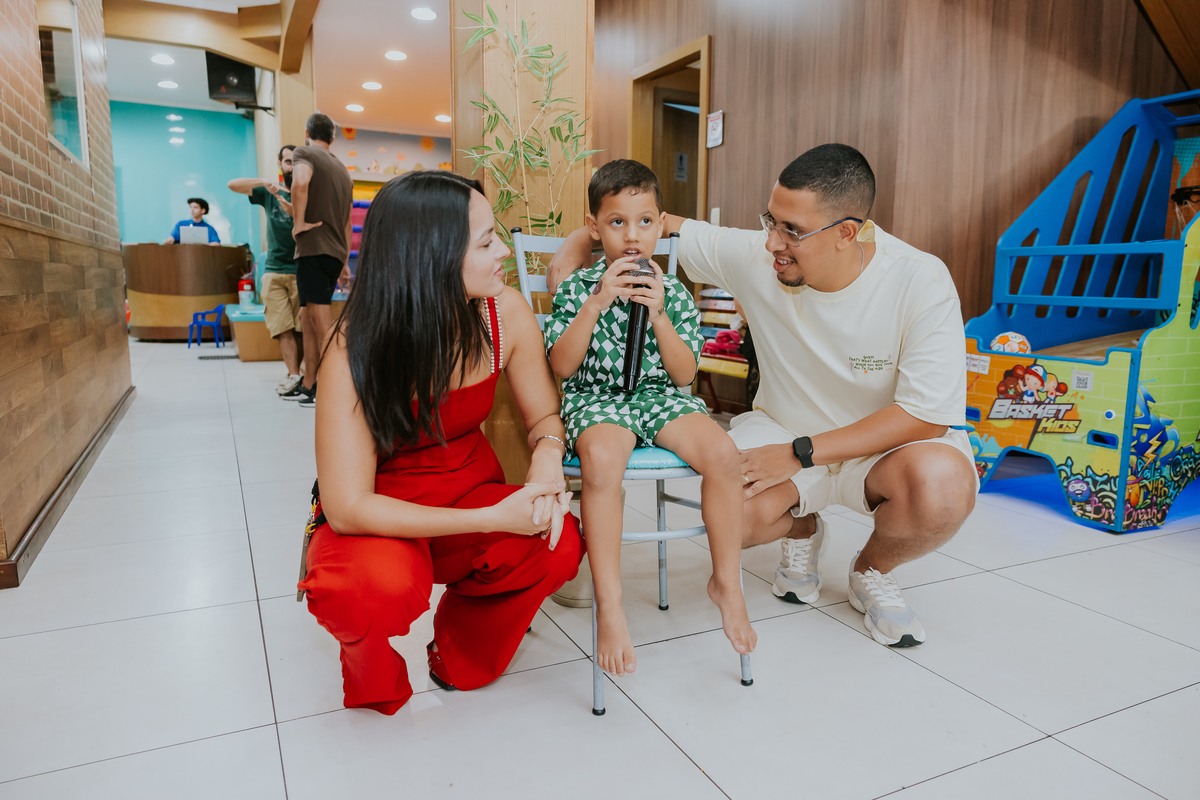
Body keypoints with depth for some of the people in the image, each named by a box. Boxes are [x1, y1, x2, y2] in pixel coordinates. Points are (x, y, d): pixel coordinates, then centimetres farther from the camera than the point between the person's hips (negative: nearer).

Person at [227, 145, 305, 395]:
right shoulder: (270, 194, 13)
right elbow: (233, 185, 5)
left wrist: (292, 211, -27)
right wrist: (265, 183, -12)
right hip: (274, 270, 2)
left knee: (301, 328, -6)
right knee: (284, 329, -7)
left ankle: (299, 375, 0)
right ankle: (294, 377, -10)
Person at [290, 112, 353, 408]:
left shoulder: (304, 153, 0)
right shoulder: (342, 168, 24)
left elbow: (301, 183, -25)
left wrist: (299, 223, -15)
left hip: (313, 248, -8)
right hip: (336, 252, 8)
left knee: (321, 321, -10)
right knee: (310, 318, 15)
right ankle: (308, 385, 19)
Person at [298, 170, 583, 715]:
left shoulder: (506, 313, -14)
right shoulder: (356, 347, -26)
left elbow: (544, 414, 1)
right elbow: (348, 507, -28)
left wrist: (548, 453, -25)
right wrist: (493, 518, -32)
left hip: (470, 488, 4)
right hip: (380, 516, -3)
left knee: (558, 545, -26)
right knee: (382, 589, -37)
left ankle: (462, 660, 9)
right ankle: (374, 678, 6)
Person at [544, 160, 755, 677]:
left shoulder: (673, 293, 7)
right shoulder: (577, 289, 3)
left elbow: (685, 373, 1)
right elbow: (561, 366, -7)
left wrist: (658, 315, -12)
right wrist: (596, 304, -15)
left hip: (661, 397, 3)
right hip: (597, 400, -2)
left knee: (722, 453, -26)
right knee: (601, 460, -37)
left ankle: (726, 582, -6)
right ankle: (609, 606, -28)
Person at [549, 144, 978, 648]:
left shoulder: (921, 282, -23)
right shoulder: (755, 257, -16)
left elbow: (928, 414, -22)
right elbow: (663, 225, 0)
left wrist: (799, 455, -26)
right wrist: (581, 240, -15)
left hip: (890, 438, -1)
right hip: (783, 428, 2)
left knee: (944, 486, -35)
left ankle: (872, 571, 2)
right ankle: (801, 531, 13)